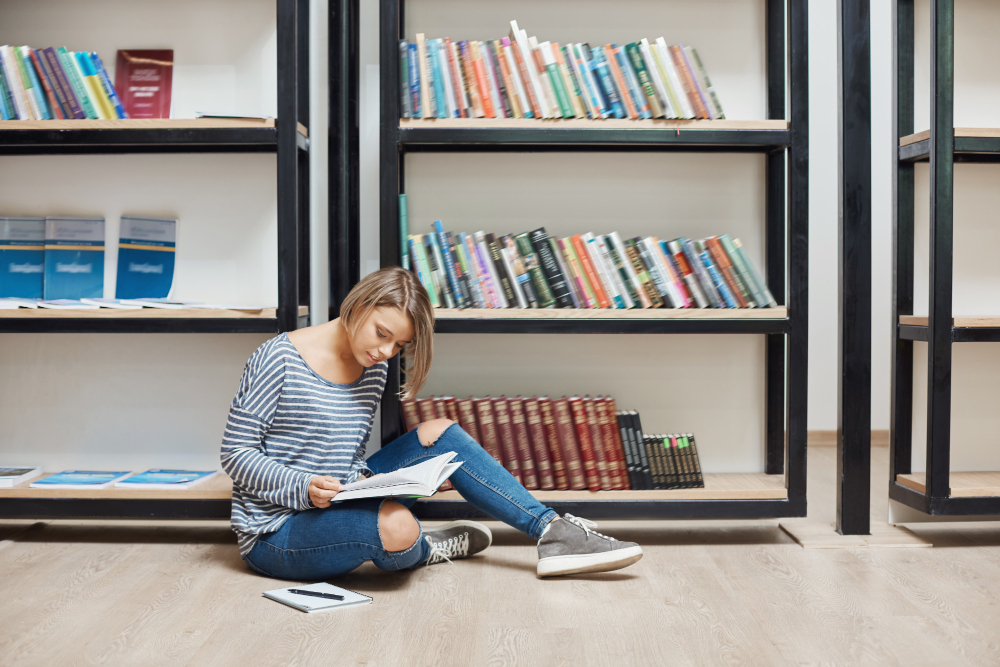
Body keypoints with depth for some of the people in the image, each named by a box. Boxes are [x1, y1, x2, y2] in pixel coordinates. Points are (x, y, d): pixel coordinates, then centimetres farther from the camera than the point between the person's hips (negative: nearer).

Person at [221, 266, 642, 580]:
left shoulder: (374, 369, 4)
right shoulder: (280, 360, -16)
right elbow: (237, 454, -13)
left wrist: (362, 480, -10)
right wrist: (304, 488, -28)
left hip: (333, 506, 7)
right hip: (275, 536, -7)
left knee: (438, 434, -5)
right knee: (396, 524, -36)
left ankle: (553, 532, -6)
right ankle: (421, 551, 2)